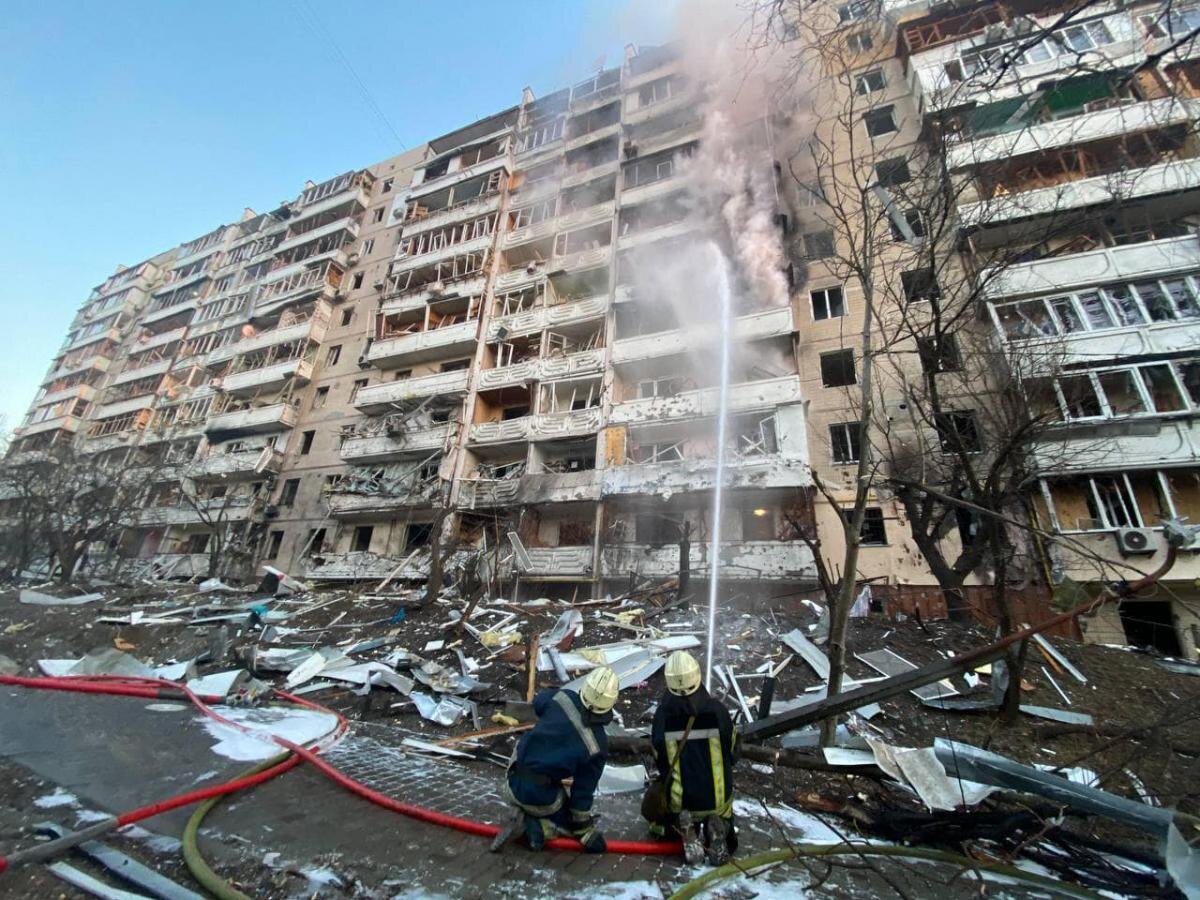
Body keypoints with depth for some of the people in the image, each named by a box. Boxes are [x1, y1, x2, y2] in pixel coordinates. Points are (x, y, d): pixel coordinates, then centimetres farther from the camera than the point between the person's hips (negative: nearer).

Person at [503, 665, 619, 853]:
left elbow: (538, 701, 10)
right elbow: (583, 790, -9)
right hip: (540, 796, -5)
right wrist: (585, 827, 6)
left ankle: (525, 813, 11)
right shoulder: (598, 745, -18)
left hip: (514, 779, 5)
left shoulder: (561, 697, -13)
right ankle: (540, 824, -2)